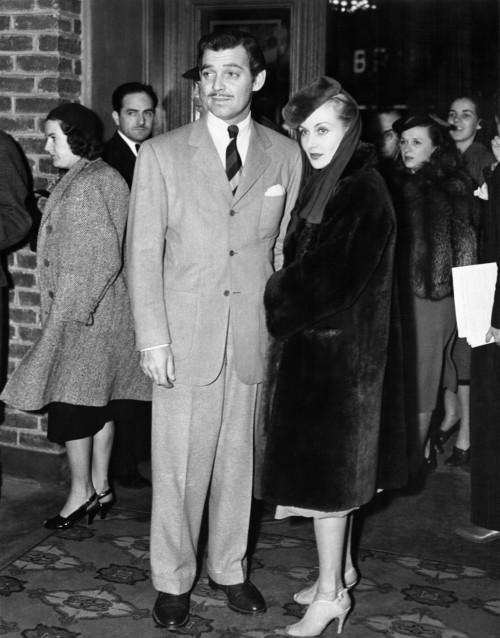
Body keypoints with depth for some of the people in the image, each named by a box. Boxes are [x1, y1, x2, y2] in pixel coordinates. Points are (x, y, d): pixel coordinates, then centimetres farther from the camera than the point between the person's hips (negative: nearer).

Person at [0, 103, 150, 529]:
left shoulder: (86, 186, -17)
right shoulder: (105, 177, 12)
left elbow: (105, 258, -22)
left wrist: (76, 310, -18)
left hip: (82, 313, -10)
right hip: (102, 313, 10)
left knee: (70, 402, -2)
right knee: (99, 404, 13)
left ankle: (81, 493, 6)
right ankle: (100, 487, 20)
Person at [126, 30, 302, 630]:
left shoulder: (285, 155, 6)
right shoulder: (161, 154, 1)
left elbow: (287, 249, 9)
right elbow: (143, 252, -1)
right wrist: (152, 339, -7)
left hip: (255, 336, 2)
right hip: (184, 337, -1)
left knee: (238, 458, 11)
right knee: (178, 466, 3)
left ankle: (230, 568, 29)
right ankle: (172, 580, 20)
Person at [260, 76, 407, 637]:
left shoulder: (364, 194, -18)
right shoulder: (322, 187, 9)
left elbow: (330, 282, -23)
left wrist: (272, 298, -11)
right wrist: (282, 295, -3)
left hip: (337, 349, -9)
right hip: (313, 344, 9)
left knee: (325, 470, -2)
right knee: (333, 464, 17)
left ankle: (331, 592, 9)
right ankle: (340, 569, 31)